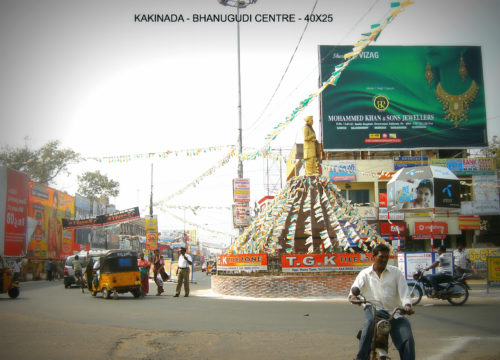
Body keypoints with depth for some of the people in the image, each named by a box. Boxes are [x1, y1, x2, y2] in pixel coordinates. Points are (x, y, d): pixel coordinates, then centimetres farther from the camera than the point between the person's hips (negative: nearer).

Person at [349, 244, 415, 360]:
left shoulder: (396, 272, 12)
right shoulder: (365, 274, 12)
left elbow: (404, 291, 2)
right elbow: (355, 288, -1)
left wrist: (407, 305, -19)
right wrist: (353, 296, -26)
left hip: (394, 311, 1)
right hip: (374, 308, -1)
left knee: (407, 339, -18)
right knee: (370, 322, -35)